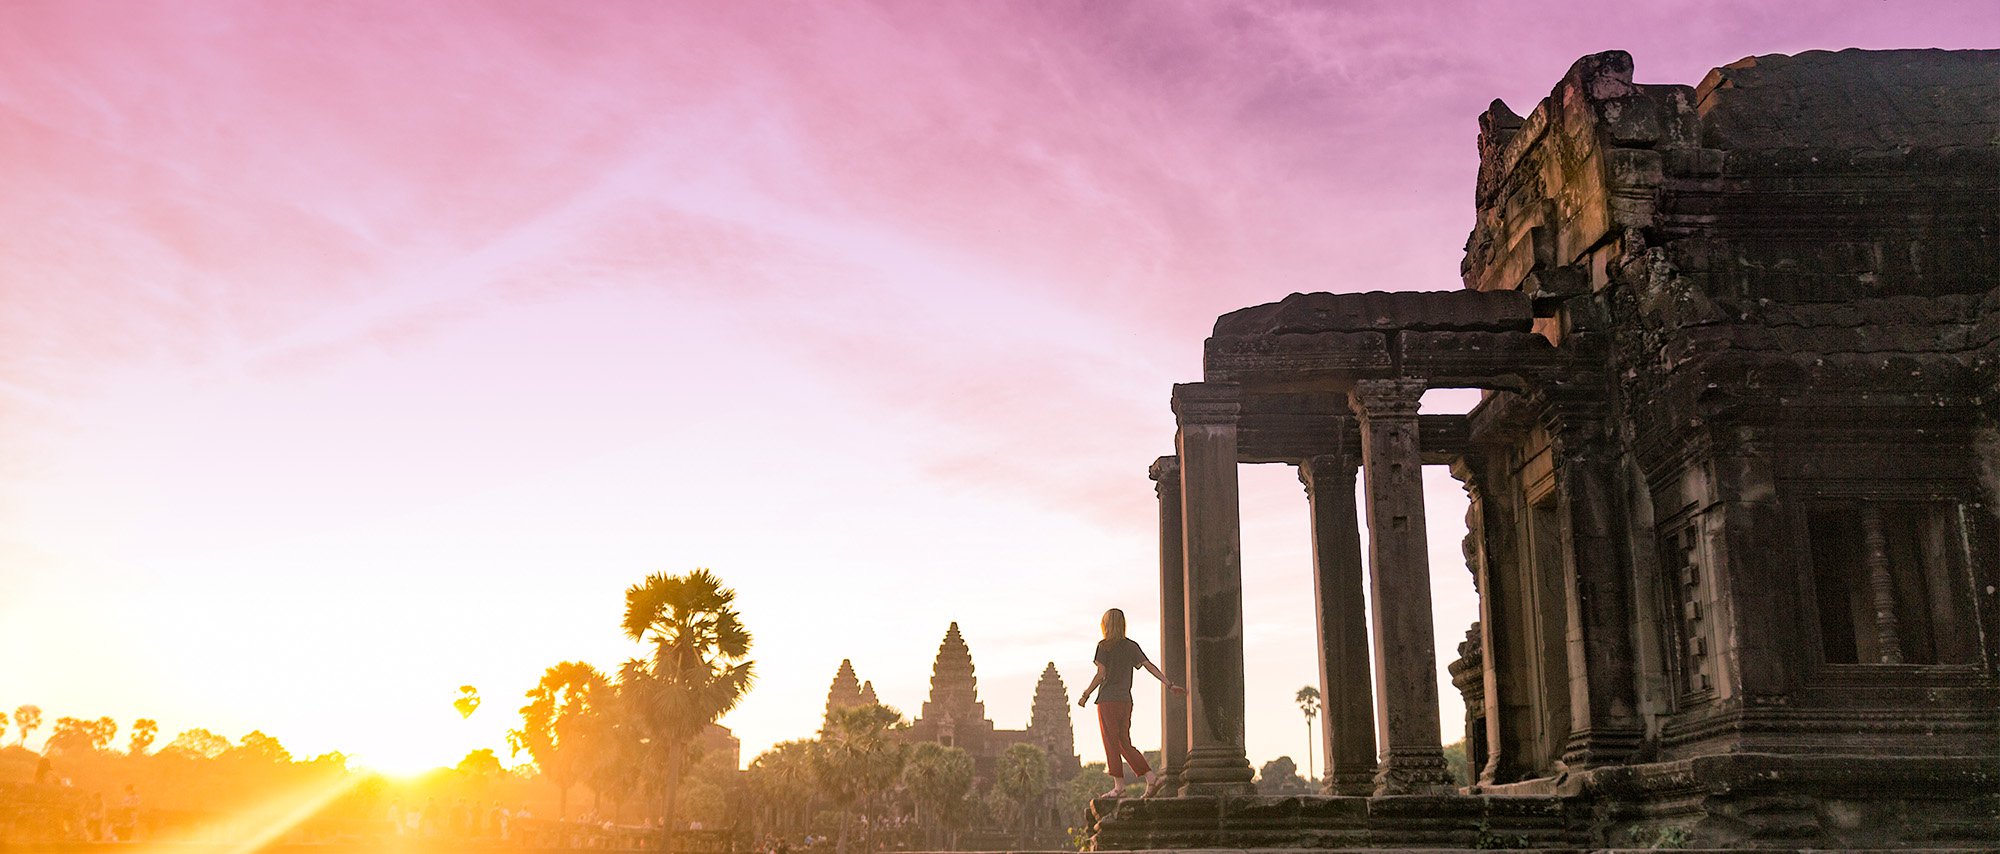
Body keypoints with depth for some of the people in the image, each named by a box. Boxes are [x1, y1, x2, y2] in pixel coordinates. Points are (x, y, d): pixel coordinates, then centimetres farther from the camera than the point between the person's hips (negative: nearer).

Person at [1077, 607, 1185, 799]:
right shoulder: (1131, 646, 10)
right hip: (1126, 700, 6)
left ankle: (1119, 785, 1)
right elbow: (1150, 666, 4)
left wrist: (1085, 694, -2)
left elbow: (1101, 674, -11)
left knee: (1112, 743, 0)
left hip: (1108, 700, -6)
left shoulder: (1105, 646, -7)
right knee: (1125, 744, 11)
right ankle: (1152, 778, 2)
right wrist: (1170, 684, 3)